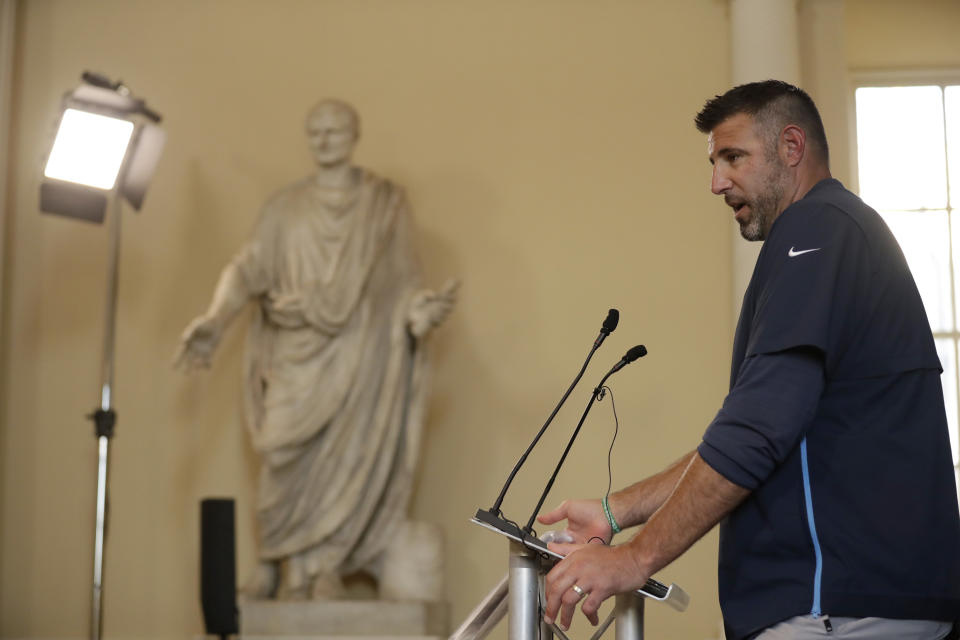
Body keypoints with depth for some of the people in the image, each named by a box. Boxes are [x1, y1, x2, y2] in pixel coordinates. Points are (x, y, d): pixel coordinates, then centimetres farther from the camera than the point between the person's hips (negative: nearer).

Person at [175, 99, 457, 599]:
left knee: (343, 453, -11)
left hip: (358, 353, -1)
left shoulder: (386, 203, 10)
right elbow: (248, 269, 5)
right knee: (288, 450, -12)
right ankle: (293, 562, 1)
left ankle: (327, 565, -2)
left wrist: (426, 305, -15)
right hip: (298, 354, 1)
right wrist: (213, 322, -10)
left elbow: (402, 280, 7)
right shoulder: (286, 207, 14)